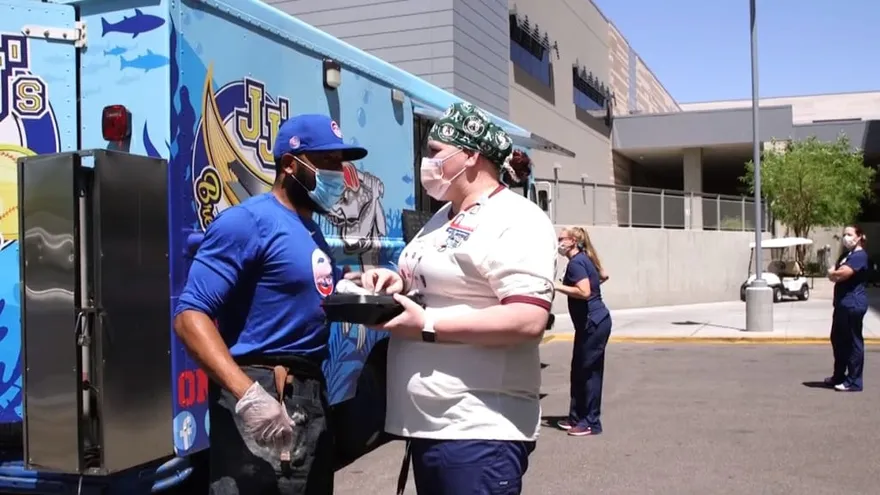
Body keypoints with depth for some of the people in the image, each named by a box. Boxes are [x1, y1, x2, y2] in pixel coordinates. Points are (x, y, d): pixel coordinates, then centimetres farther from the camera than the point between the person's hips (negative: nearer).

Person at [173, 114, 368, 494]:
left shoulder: (313, 232, 15)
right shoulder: (248, 221, -11)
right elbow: (190, 316, -20)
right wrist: (248, 394, -31)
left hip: (310, 396, 9)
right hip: (262, 396, -9)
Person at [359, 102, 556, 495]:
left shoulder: (515, 220, -14)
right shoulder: (444, 217, 16)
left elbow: (529, 320, -24)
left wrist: (427, 326, -22)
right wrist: (398, 281, 4)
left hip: (479, 429, -9)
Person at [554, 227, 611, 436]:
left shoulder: (576, 262, -17)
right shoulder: (584, 259, 12)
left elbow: (584, 292, -27)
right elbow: (604, 276, 25)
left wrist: (558, 286, -19)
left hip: (593, 323, -10)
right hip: (591, 322, 10)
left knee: (589, 371, -4)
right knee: (579, 370, 14)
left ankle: (591, 423, 3)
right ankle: (576, 416, 22)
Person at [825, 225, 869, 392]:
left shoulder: (860, 255, -13)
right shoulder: (845, 254, 17)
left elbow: (843, 273, -23)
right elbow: (833, 273, 12)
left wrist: (833, 273, -3)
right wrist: (835, 273, -10)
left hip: (853, 304, -10)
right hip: (842, 303, 10)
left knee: (853, 342, -3)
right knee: (837, 339, 17)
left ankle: (854, 382, 3)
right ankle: (839, 376, 29)